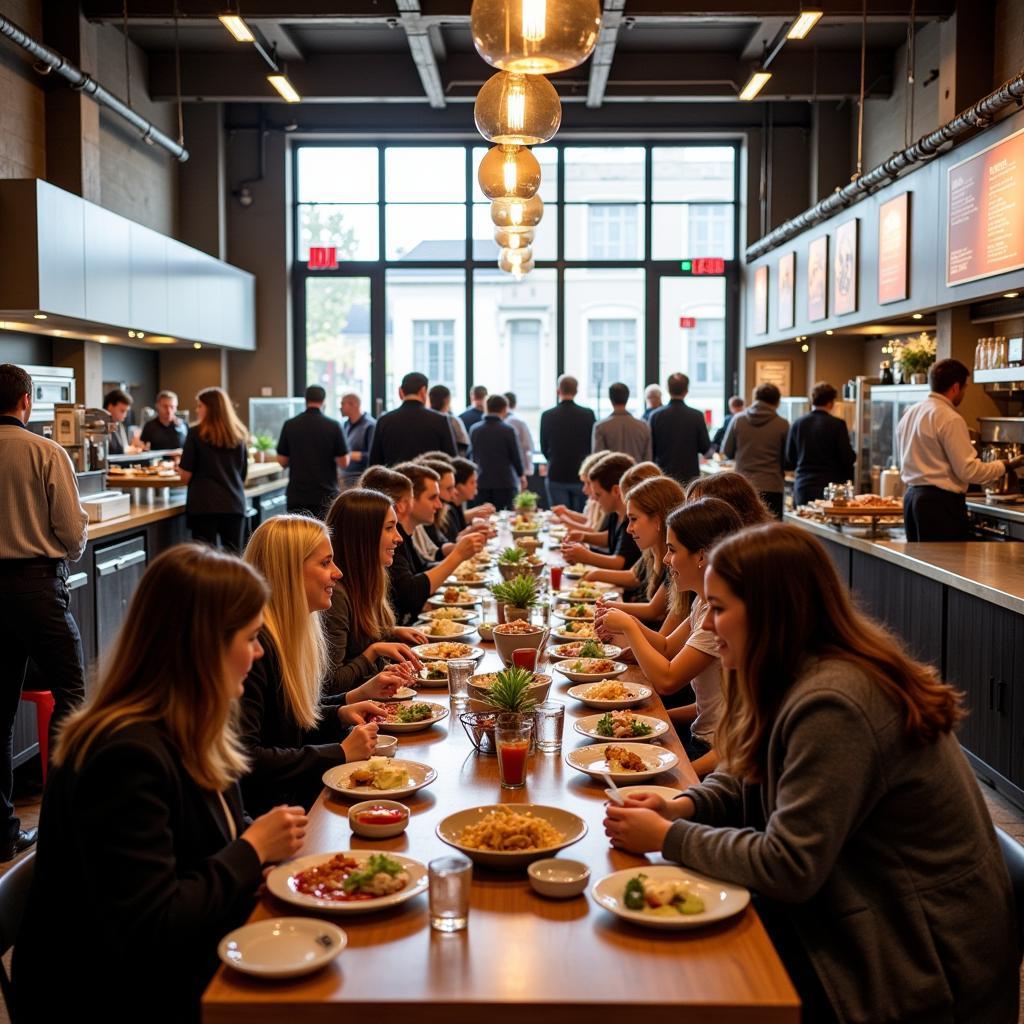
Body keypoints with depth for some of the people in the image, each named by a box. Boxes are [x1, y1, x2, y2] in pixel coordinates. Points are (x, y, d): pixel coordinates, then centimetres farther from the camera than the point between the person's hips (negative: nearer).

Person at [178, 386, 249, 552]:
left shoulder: (196, 434, -3)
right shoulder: (238, 435, 10)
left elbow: (185, 475, -3)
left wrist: (179, 469, 18)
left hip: (204, 506, -3)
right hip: (234, 504, 4)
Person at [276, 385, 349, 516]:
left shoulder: (290, 425, -2)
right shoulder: (333, 426, -8)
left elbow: (282, 461, 2)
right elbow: (343, 462, -7)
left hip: (296, 496, 2)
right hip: (327, 495, -1)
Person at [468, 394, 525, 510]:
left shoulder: (474, 429, 3)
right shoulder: (508, 430, -10)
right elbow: (516, 456, -3)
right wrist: (521, 475, 15)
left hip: (481, 483, 4)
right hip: (505, 482, -4)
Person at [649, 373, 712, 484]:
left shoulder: (655, 415, -5)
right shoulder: (696, 416, -7)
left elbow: (650, 449, 0)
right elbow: (705, 448, -1)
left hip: (662, 475, 1)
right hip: (689, 475, -1)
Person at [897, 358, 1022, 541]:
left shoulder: (909, 414, 11)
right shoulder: (950, 419, -15)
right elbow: (968, 470, -16)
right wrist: (1005, 466, -3)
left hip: (911, 497, 9)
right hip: (941, 502, -9)